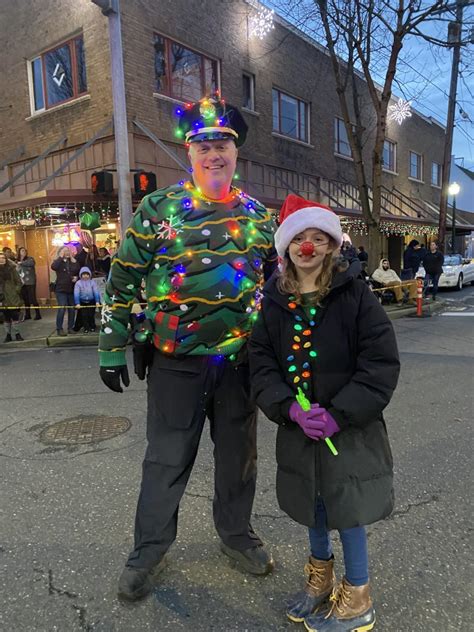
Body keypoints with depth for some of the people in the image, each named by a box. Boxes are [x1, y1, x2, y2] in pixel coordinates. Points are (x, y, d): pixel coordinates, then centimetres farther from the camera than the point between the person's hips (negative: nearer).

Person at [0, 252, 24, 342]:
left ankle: (17, 333, 11)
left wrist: (16, 291, -7)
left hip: (14, 298, -1)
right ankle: (8, 335, 13)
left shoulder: (11, 269, 3)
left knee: (15, 316, 1)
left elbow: (18, 282, 4)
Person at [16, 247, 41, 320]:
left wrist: (21, 263, -19)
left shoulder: (29, 258, -3)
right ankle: (27, 315, 18)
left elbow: (32, 263, -27)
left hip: (30, 282, -5)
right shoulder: (18, 261, 13)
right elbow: (17, 271, 15)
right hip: (22, 283, 5)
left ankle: (38, 314, -2)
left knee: (32, 299, -8)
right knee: (25, 299, 9)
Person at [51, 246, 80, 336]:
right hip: (61, 289, -4)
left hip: (71, 289, 4)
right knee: (62, 309, -9)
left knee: (72, 309, 6)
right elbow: (53, 267, -23)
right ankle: (59, 329, -1)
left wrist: (76, 277, -16)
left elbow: (78, 270, 3)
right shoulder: (58, 262, -1)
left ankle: (70, 327, 16)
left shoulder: (72, 261, 9)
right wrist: (61, 257, -17)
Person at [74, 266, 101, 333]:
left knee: (91, 315, -2)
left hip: (91, 302, 0)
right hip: (82, 302, 0)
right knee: (84, 315, -7)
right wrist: (77, 303, -22)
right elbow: (76, 294, -11)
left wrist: (97, 302, -20)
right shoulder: (78, 283, -3)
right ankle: (86, 328, 3)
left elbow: (96, 292, -8)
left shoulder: (92, 282, 0)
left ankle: (92, 327, 15)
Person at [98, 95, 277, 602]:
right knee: (167, 460, 10)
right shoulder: (157, 209, -3)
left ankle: (236, 534, 39)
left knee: (238, 455, 16)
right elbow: (122, 281, -1)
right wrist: (113, 347, -2)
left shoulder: (257, 214, 6)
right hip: (175, 363, -2)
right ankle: (149, 549, 32)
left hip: (240, 360, 3)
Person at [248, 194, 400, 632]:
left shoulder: (355, 294, -10)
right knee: (312, 504, 21)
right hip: (298, 424, 4)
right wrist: (290, 408, -16)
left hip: (350, 427, -4)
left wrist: (338, 414, -20)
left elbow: (381, 363, -13)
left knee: (347, 510, 7)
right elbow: (261, 362, -1)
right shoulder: (273, 300, 0)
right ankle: (321, 579, 46)